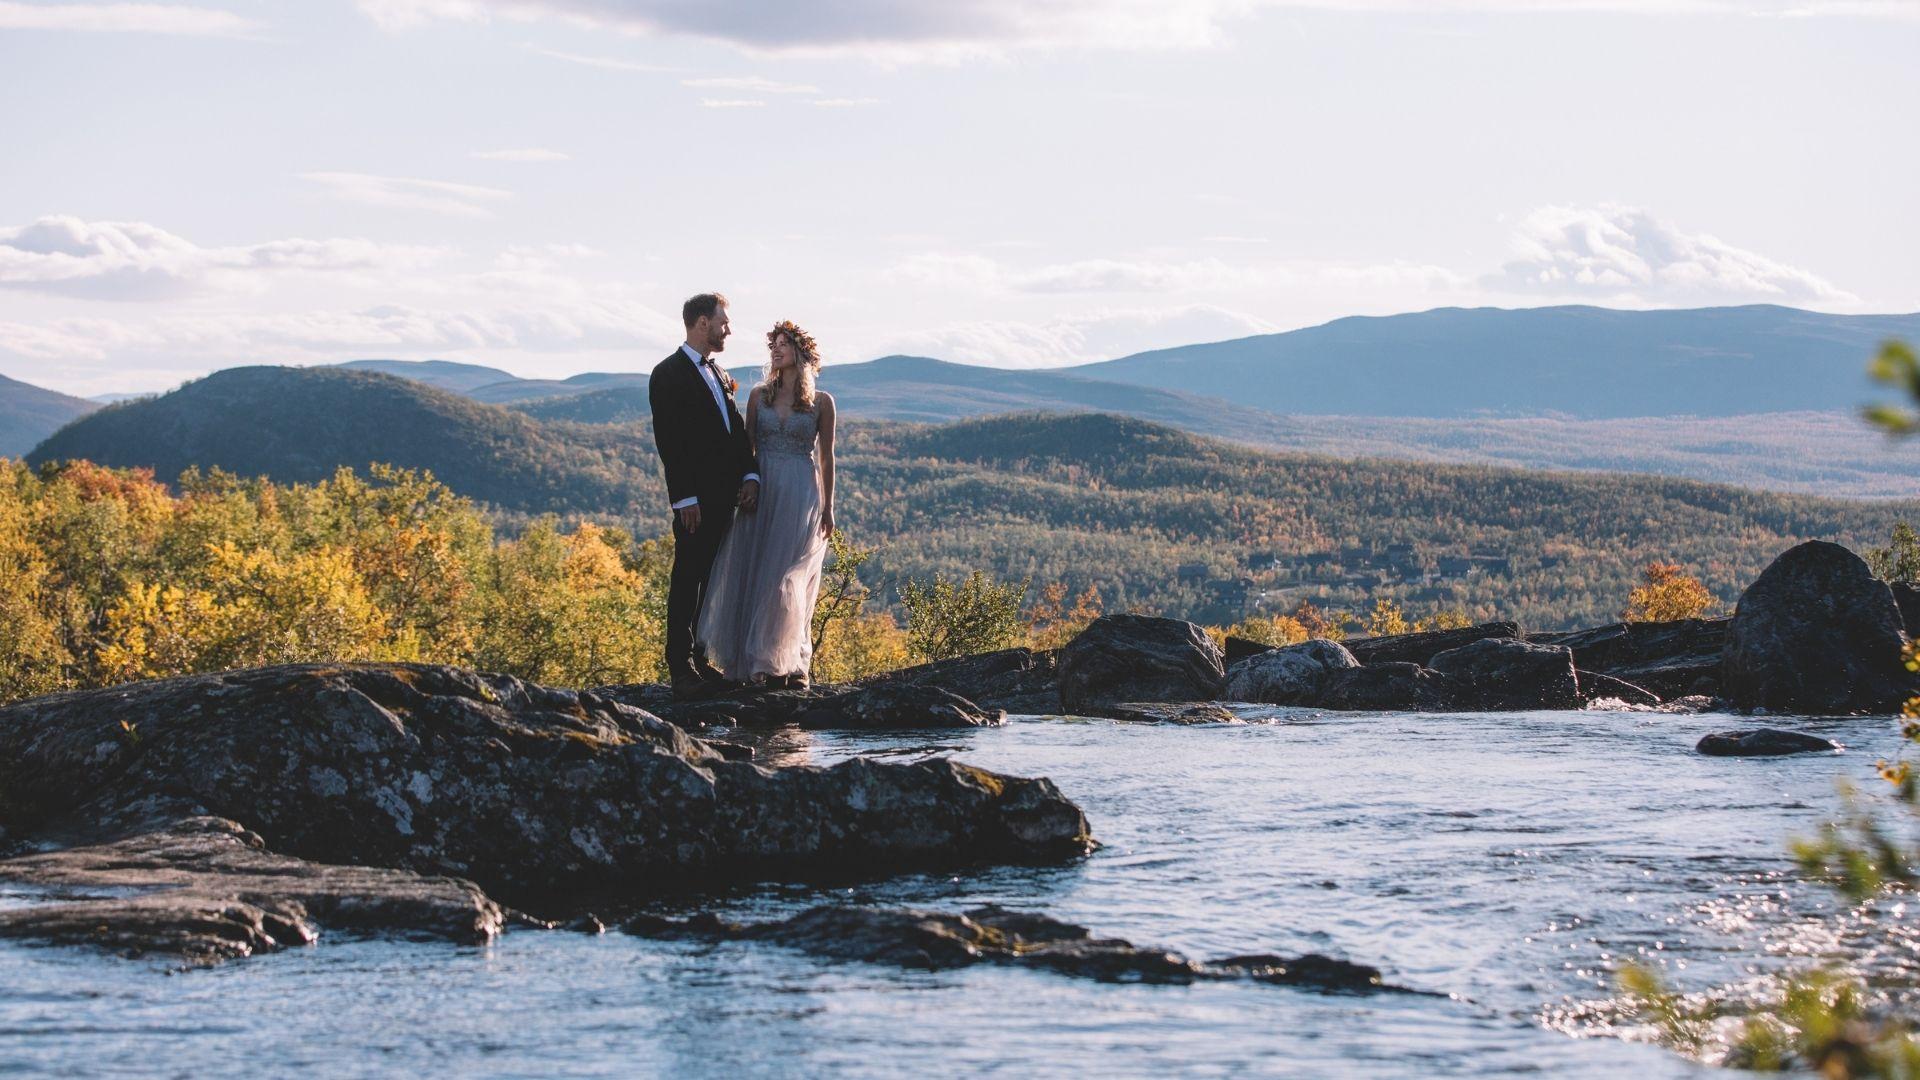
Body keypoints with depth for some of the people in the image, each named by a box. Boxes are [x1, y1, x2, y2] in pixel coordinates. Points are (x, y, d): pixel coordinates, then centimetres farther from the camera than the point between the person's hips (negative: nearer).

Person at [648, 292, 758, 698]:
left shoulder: (718, 373, 18)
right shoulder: (669, 374, -8)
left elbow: (737, 430, 18)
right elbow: (668, 441, -14)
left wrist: (749, 475, 4)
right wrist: (684, 498, -18)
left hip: (724, 494, 8)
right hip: (695, 499, -8)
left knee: (713, 581, 10)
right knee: (687, 581, -6)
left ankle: (702, 661, 15)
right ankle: (681, 668, -5)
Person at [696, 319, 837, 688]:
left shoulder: (821, 402, 1)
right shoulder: (759, 395, 8)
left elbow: (826, 457, 3)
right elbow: (747, 447, 9)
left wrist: (828, 507, 1)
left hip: (801, 496, -3)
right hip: (761, 492, 3)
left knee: (787, 578, -6)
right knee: (753, 574, 1)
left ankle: (789, 664, -1)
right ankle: (752, 662, 5)